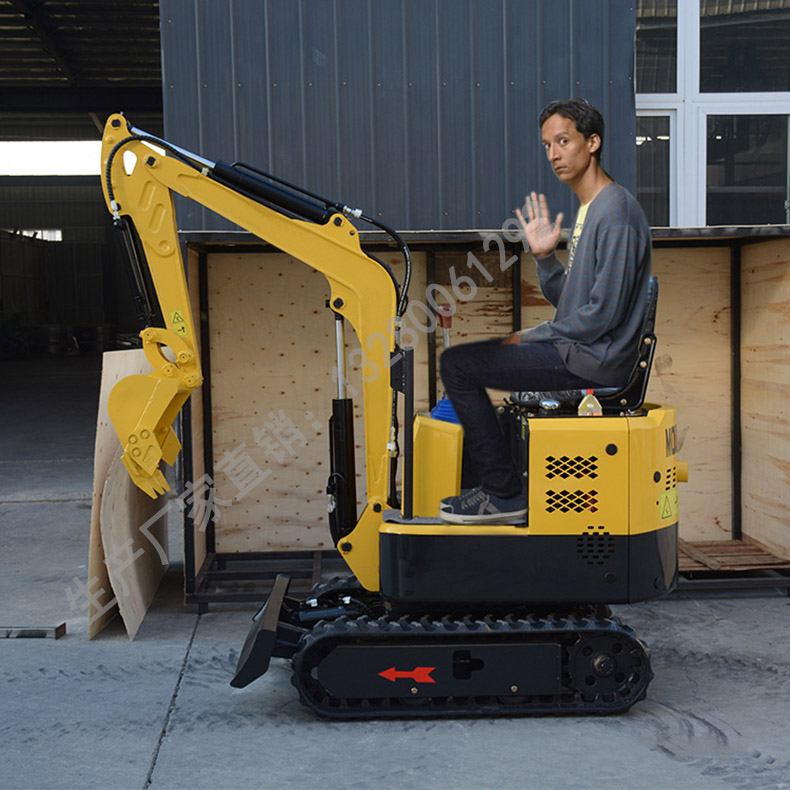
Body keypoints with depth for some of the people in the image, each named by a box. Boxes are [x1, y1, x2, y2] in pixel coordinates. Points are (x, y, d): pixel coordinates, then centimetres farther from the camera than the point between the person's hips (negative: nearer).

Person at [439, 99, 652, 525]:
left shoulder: (615, 211, -17)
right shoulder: (588, 209, 16)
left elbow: (603, 313, -22)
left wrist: (532, 337, -12)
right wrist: (543, 255, 1)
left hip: (595, 359, -11)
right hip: (576, 349, 11)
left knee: (457, 363, -14)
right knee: (467, 354, 21)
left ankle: (505, 493, -6)